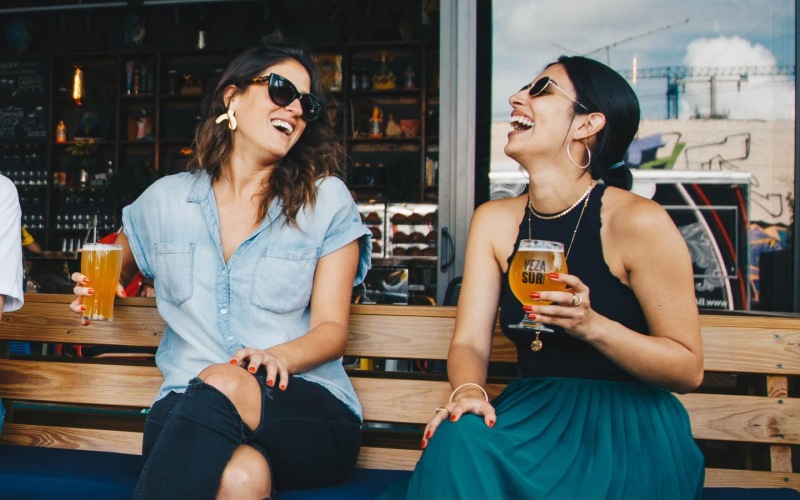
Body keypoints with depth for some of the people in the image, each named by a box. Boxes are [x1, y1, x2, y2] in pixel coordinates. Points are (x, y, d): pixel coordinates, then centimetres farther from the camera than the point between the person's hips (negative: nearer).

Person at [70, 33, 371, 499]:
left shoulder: (328, 200, 6)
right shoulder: (166, 199, 13)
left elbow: (332, 328, 1)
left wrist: (280, 356, -20)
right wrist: (100, 287, 10)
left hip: (313, 414, 0)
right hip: (186, 409, 0)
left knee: (223, 387, -36)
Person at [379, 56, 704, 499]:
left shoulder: (639, 222, -11)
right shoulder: (493, 221, 6)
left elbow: (689, 369, -7)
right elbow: (469, 342, 0)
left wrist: (593, 325, -23)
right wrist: (468, 390, -23)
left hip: (629, 425, -3)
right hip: (532, 410, 4)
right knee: (460, 438, -28)